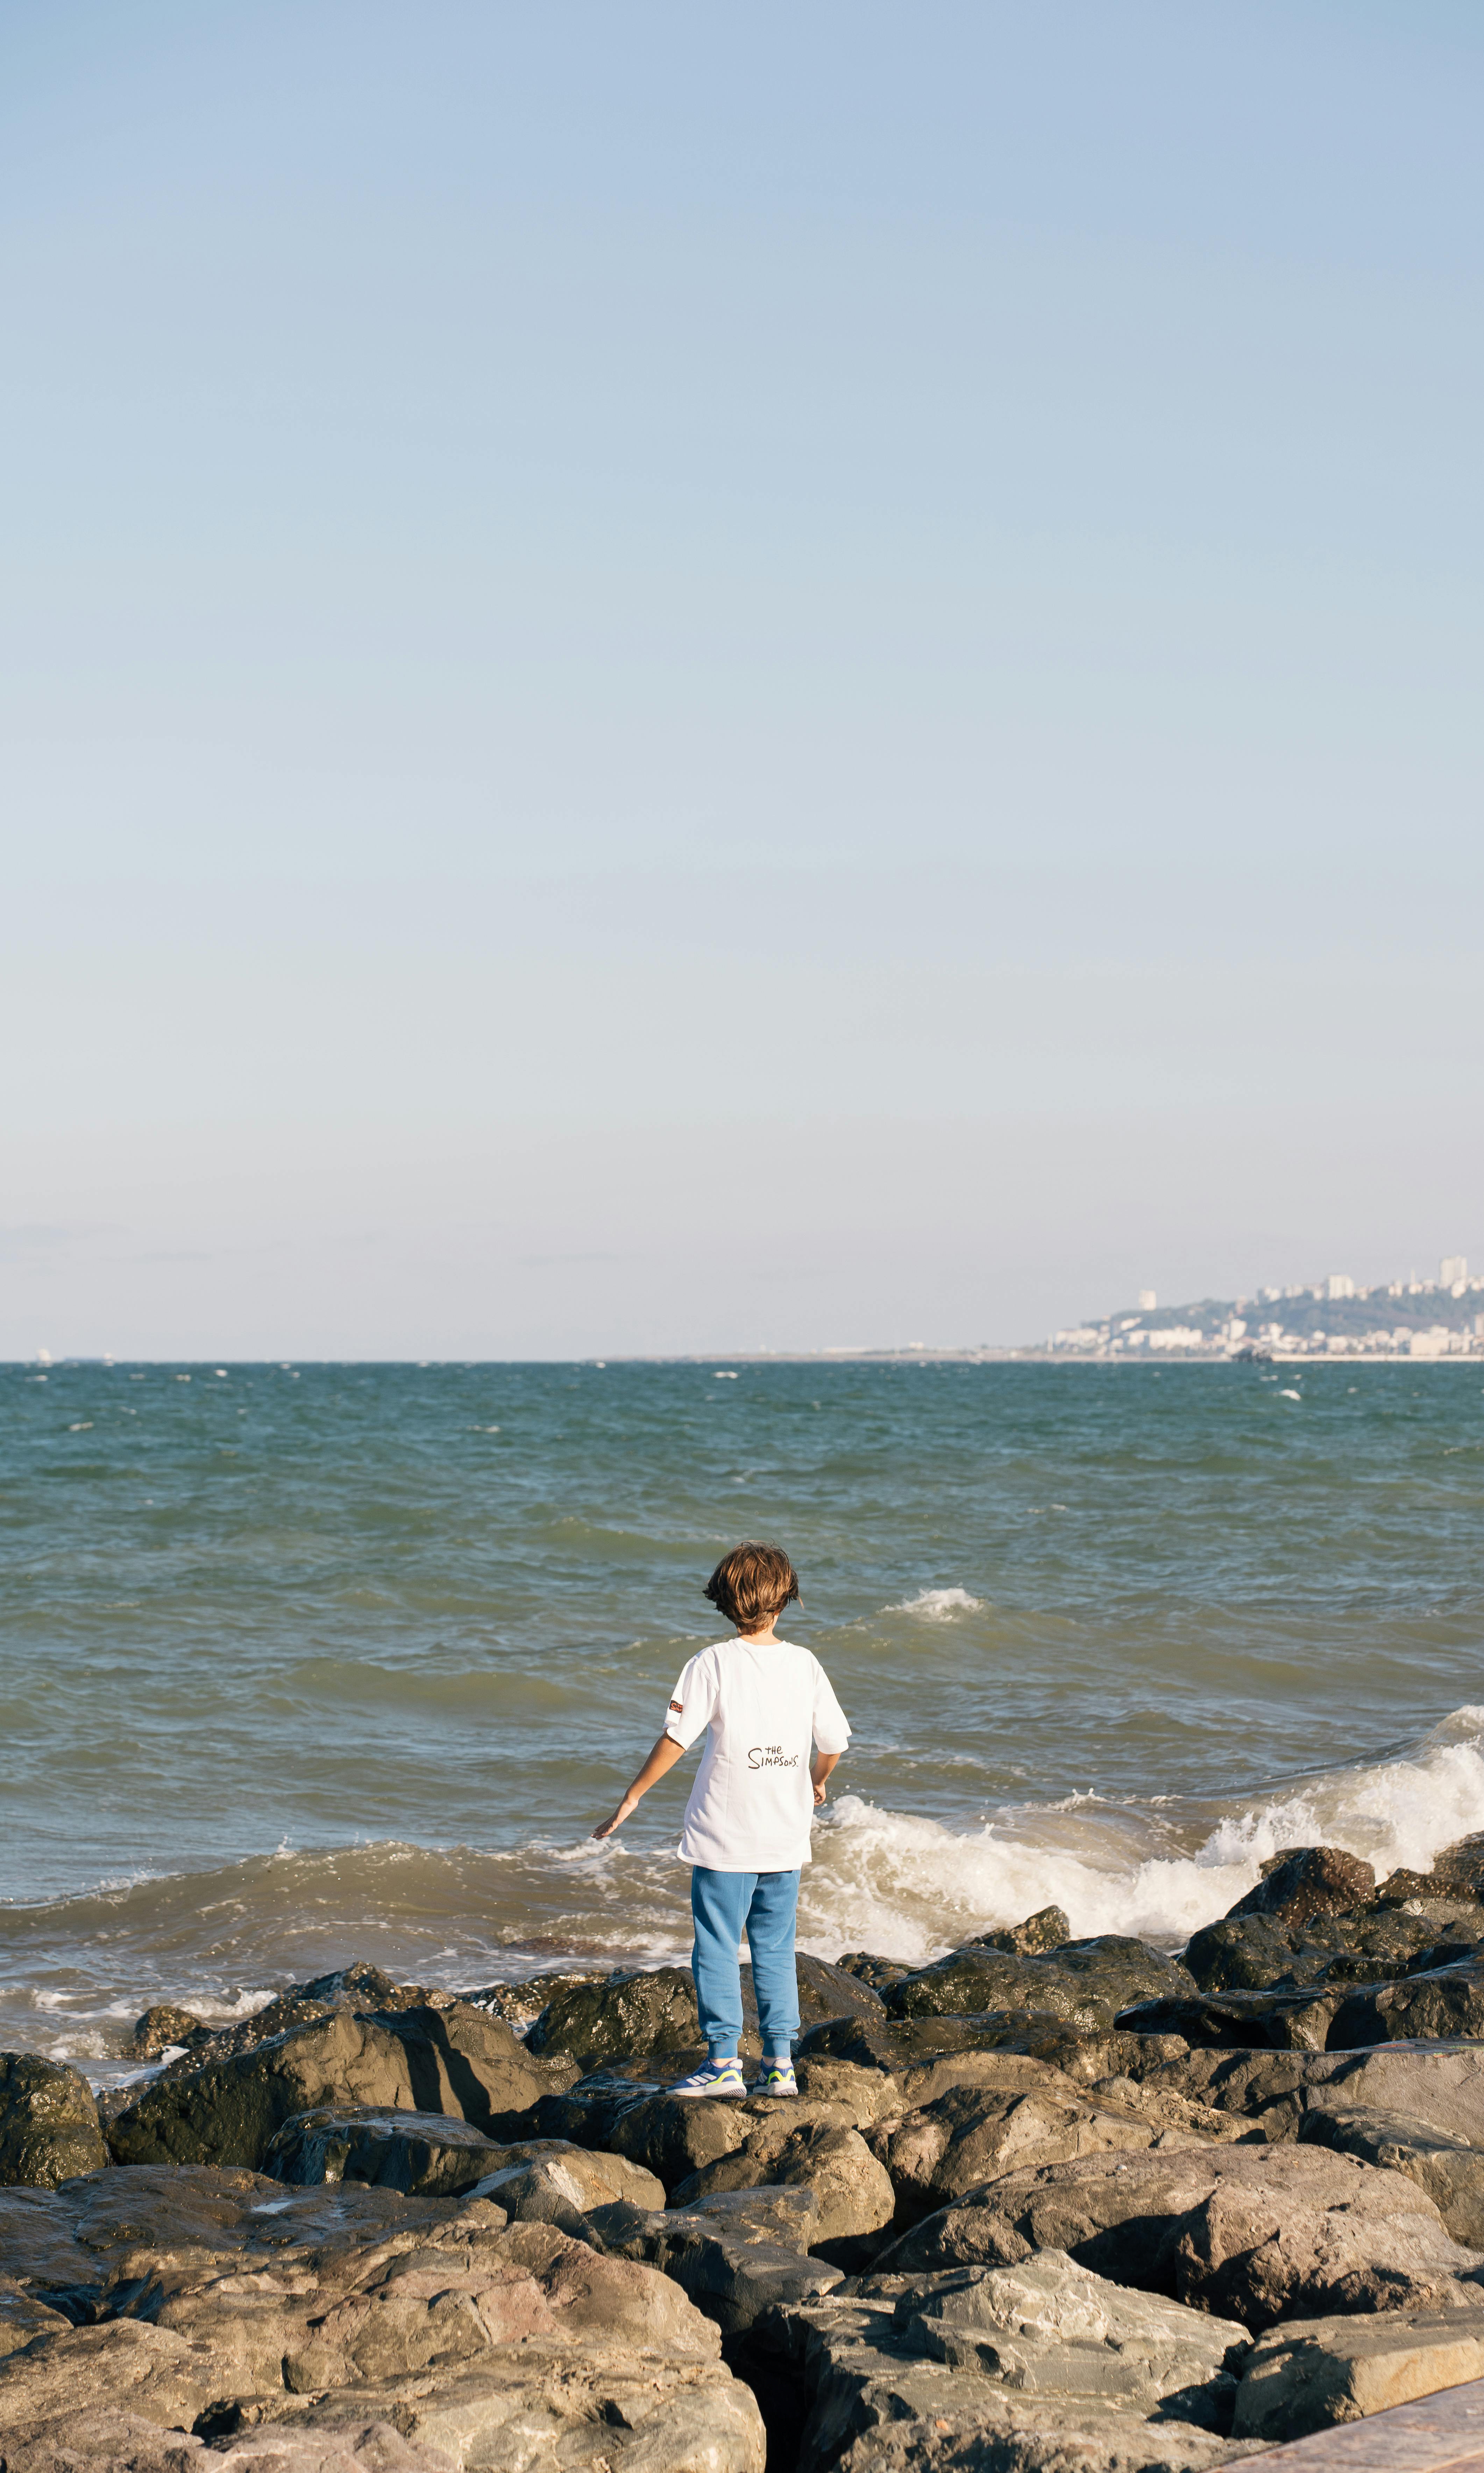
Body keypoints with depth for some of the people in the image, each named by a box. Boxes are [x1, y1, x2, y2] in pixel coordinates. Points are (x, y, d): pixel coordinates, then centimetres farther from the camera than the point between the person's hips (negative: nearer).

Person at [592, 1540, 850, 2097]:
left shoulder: (711, 1664, -9)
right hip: (786, 1837, 4)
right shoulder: (806, 1665, 2)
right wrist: (817, 1782, 27)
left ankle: (724, 2061, 1)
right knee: (775, 1950, 13)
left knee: (717, 1948, 3)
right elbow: (834, 1741, 6)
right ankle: (780, 2064, 12)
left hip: (724, 1837, -4)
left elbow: (676, 1739, -13)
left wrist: (633, 1797, -3)